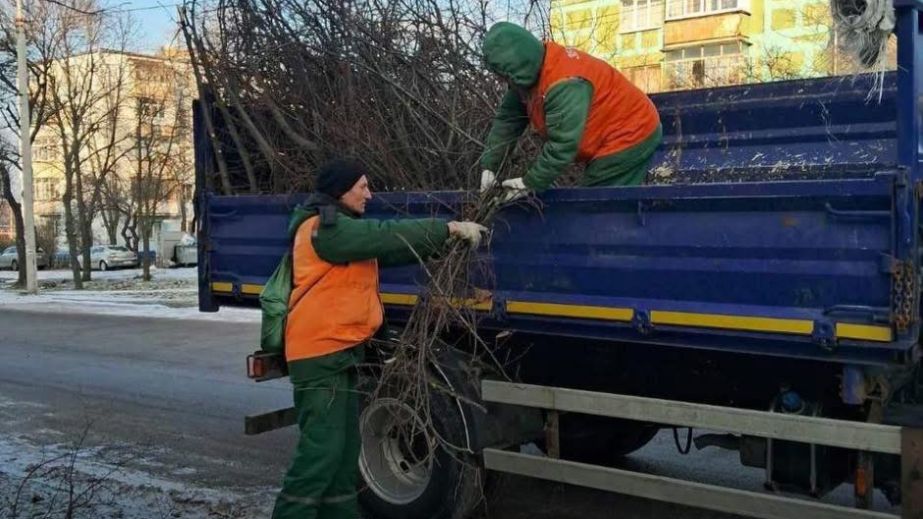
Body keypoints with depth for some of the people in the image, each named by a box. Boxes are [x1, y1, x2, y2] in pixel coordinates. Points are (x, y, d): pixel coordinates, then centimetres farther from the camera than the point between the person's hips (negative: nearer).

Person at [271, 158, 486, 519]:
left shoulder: (342, 229, 19)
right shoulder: (326, 229, -14)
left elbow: (391, 250, 16)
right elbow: (388, 235, -21)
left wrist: (446, 237, 6)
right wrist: (450, 228, -17)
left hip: (338, 350, 10)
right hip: (321, 352, -10)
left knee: (343, 445, 13)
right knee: (322, 447, -11)